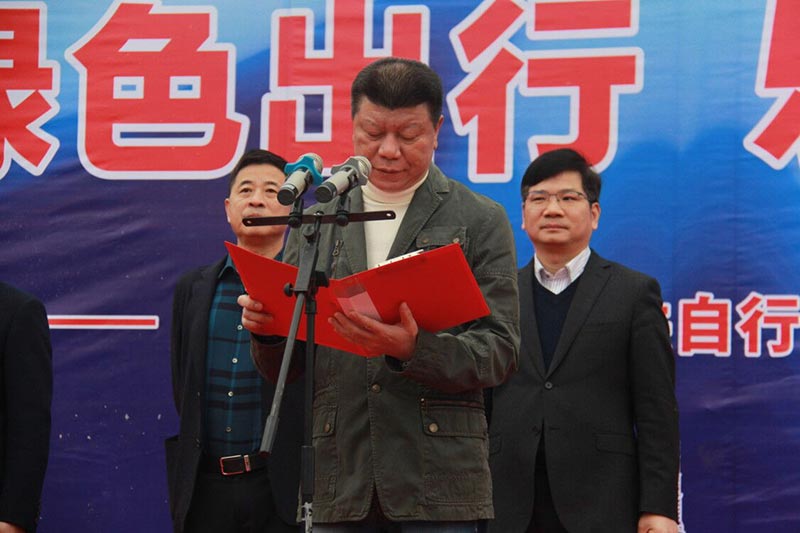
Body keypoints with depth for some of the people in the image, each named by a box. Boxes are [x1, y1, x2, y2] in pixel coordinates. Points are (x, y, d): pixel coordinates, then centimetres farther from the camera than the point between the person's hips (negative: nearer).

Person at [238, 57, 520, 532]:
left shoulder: (480, 221, 6)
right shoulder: (317, 222, 14)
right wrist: (267, 328, -7)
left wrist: (414, 350, -20)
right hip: (341, 489, 3)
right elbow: (283, 369, 16)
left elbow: (500, 350, -2)